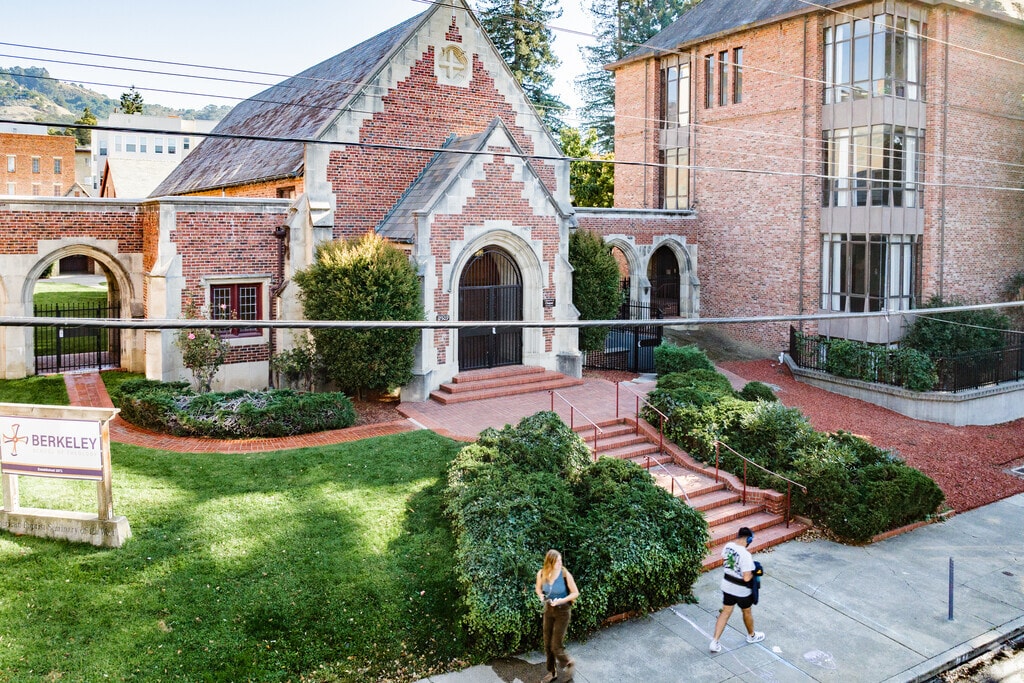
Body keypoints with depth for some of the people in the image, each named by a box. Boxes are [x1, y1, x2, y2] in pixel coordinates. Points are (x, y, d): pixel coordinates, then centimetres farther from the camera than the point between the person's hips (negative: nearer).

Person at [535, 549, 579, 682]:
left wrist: (561, 600, -25)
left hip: (563, 610, -4)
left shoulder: (565, 574, -23)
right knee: (547, 645, 11)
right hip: (548, 610, 4)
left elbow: (575, 593, -13)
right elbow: (538, 587, 9)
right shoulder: (541, 574, -13)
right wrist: (541, 596, -13)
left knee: (556, 646, -4)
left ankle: (569, 664, 26)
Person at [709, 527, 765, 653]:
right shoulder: (746, 555, -31)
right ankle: (751, 635, 47)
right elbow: (747, 578, -30)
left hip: (727, 585, 6)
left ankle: (714, 642, 14)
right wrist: (753, 572, -8)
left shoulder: (728, 546, -9)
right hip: (741, 590, -6)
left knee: (725, 612, 16)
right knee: (747, 612, 22)